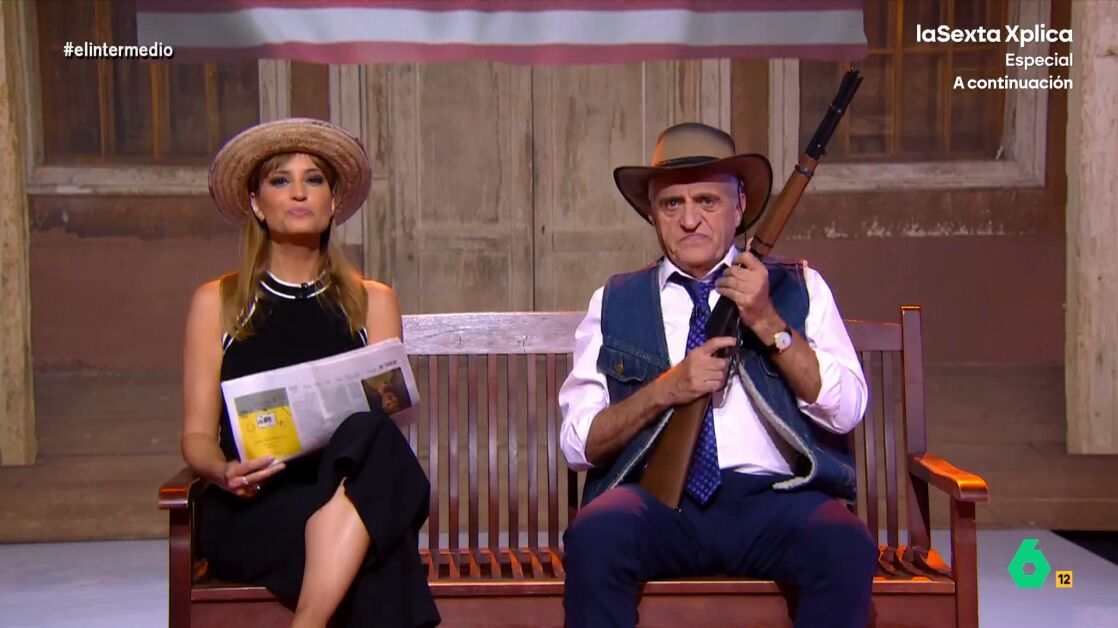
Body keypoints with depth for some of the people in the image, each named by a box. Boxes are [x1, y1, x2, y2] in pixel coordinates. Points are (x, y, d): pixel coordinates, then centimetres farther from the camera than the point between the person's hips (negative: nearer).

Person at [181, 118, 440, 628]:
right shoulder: (216, 302, 13)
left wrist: (361, 441, -15)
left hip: (350, 486, 2)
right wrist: (226, 472, -13)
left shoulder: (373, 302, 17)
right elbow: (197, 435, 9)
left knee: (371, 435, -36)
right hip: (249, 513, -2)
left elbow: (386, 416, 9)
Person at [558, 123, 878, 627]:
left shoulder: (796, 287, 14)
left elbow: (846, 410, 3)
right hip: (656, 499, 0)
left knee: (848, 548, -31)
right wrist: (666, 389, -9)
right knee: (593, 536, -32)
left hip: (773, 497, 1)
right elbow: (578, 443, 6)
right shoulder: (615, 303, 13)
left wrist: (769, 323, -8)